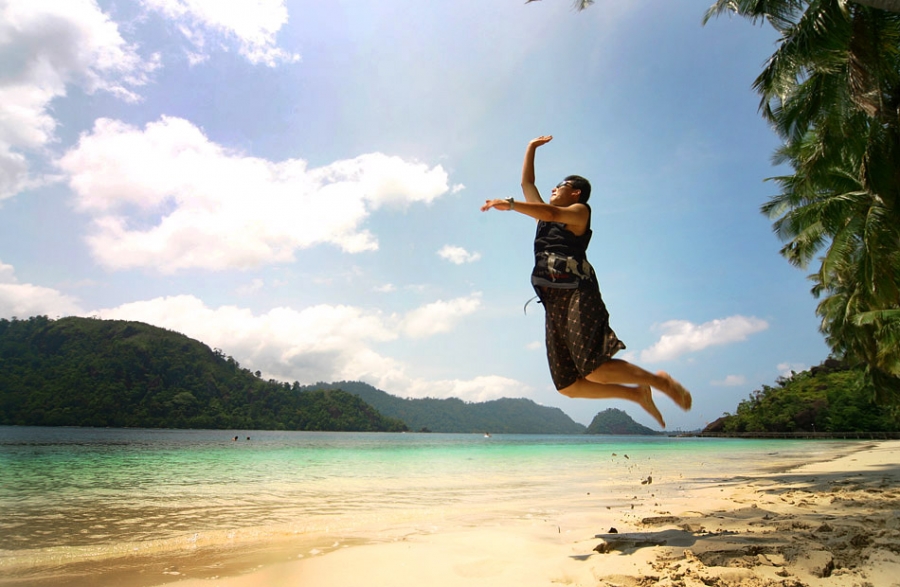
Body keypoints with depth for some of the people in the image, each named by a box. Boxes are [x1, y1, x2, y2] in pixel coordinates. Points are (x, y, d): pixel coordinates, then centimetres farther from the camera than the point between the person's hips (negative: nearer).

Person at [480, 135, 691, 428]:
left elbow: (551, 213, -14)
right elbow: (526, 183, 34)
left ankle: (658, 381, 1)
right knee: (568, 386, -1)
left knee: (594, 370, -22)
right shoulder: (546, 216, 27)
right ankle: (637, 394, 13)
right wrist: (531, 148, 37)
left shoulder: (580, 211, 7)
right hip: (554, 304, 7)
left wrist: (510, 204, -17)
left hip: (578, 297, -7)